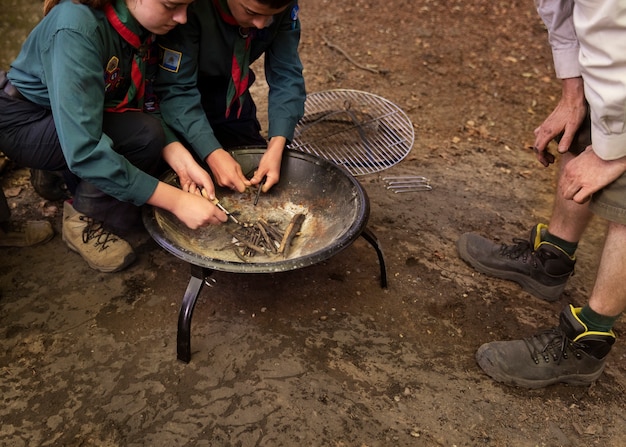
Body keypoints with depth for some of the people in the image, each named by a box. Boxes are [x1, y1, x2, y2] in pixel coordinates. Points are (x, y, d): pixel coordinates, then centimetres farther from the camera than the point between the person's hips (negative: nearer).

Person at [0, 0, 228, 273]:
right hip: (25, 122, -7)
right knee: (144, 135, -27)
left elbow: (146, 103, -11)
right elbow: (83, 150, -39)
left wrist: (180, 159, -28)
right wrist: (176, 200, -38)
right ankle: (83, 217, -6)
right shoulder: (78, 28, -34)